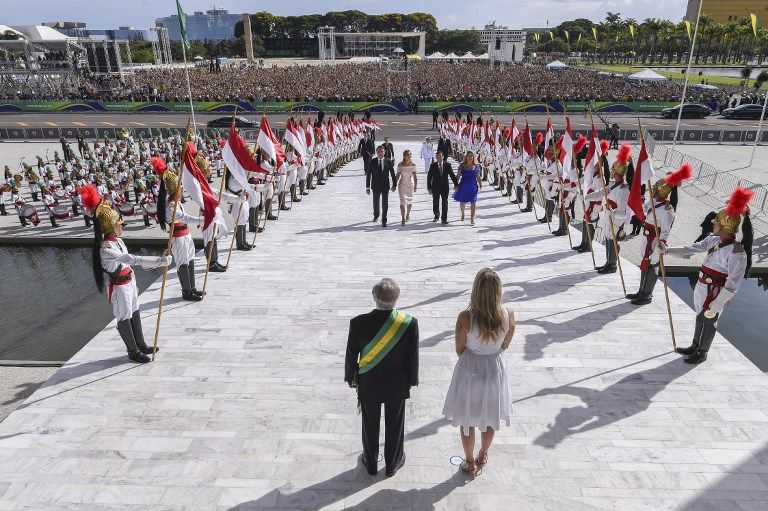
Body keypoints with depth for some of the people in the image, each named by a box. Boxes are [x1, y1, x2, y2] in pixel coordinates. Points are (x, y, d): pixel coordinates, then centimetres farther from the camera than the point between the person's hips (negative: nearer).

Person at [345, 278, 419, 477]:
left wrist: (350, 377, 9)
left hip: (368, 385, 1)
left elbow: (351, 355, -9)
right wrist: (412, 379, 7)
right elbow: (413, 357, -11)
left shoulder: (358, 323, -23)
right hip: (397, 385, 0)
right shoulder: (409, 323, -23)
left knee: (370, 423, 22)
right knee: (394, 423, 21)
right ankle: (393, 463, 41)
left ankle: (371, 463, 42)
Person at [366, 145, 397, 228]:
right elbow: (368, 175, -1)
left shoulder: (388, 161, -1)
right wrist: (367, 187, -3)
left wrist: (394, 185, 3)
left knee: (385, 204, -2)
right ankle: (376, 215, 41)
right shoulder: (372, 162, -3)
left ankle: (384, 221, 6)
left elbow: (392, 174, 4)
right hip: (376, 186, 0)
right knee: (376, 203, 13)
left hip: (385, 186, 0)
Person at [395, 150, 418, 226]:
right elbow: (398, 175, 3)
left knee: (409, 201, 15)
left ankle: (408, 215, 40)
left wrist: (415, 186, -13)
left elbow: (414, 176, -5)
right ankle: (403, 219, -14)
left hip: (410, 185, 2)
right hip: (402, 185, -1)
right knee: (403, 201, -12)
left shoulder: (413, 165, -4)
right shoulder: (400, 165, -4)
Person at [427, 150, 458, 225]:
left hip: (445, 187, 0)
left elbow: (452, 175, 4)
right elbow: (429, 177, -2)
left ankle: (444, 219, 0)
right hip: (435, 187, 0)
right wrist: (429, 187, -5)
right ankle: (436, 215, 35)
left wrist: (456, 184, 3)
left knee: (445, 203, -3)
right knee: (435, 202, 12)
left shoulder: (447, 165, -1)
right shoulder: (433, 166, -3)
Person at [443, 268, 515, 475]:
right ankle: (483, 456, 48)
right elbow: (504, 346, -3)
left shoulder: (465, 318, -28)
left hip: (470, 370, -2)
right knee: (490, 416, 27)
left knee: (467, 419, 21)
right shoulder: (509, 315, -21)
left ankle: (470, 462, 39)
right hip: (495, 369, 3)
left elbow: (459, 350, -12)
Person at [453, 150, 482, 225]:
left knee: (473, 202, -10)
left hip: (473, 186, 0)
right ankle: (462, 214, 40)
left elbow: (478, 177, 11)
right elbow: (458, 176, 3)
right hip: (463, 186, 1)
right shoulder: (462, 166, 3)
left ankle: (472, 218, -8)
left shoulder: (476, 166, 5)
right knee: (462, 201, 12)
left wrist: (480, 184, 0)